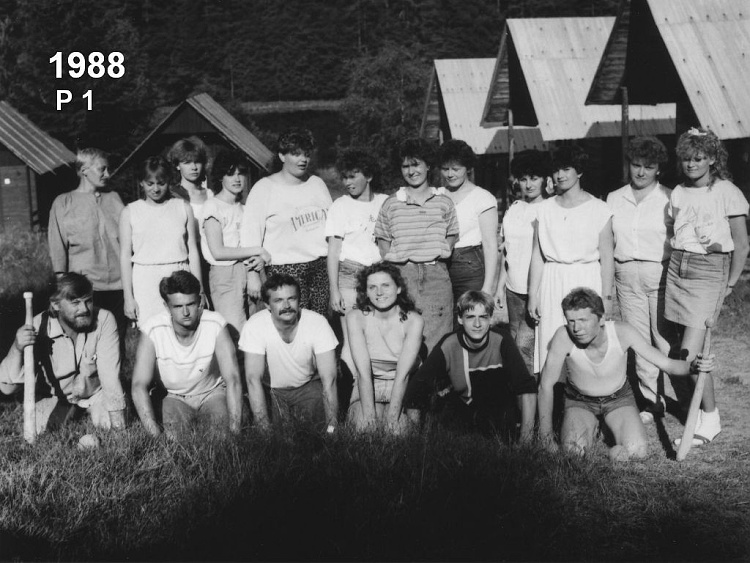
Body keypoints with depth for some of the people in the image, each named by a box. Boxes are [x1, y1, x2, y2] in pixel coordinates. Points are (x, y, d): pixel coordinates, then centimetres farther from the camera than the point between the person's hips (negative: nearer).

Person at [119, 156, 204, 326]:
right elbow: (125, 255, 5)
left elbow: (193, 251, 10)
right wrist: (128, 297, 0)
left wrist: (198, 290, 6)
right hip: (145, 280, -1)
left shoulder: (183, 208, 10)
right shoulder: (130, 212, 7)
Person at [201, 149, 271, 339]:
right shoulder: (213, 206, -3)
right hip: (225, 275, -6)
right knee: (235, 335, -13)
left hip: (248, 272, 6)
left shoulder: (243, 208, 17)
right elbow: (217, 251, -11)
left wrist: (260, 258, -7)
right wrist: (257, 250, -9)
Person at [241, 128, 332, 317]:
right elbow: (251, 234, -3)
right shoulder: (264, 188, 0)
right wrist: (253, 275, -10)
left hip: (322, 265, 4)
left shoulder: (317, 183, 14)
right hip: (285, 268, -4)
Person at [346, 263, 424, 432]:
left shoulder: (413, 320, -13)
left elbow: (402, 374, -20)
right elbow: (363, 370, -20)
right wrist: (369, 413, -31)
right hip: (367, 388, 1)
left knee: (400, 428, -26)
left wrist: (392, 416, -31)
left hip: (403, 389, 0)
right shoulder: (356, 317, -12)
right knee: (365, 428, -26)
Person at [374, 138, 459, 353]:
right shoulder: (391, 204, 7)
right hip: (402, 273, 0)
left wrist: (441, 253, 1)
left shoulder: (444, 202, 9)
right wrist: (392, 264, 0)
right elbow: (382, 239, 11)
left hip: (436, 273, 0)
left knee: (437, 336, -2)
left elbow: (452, 235, 16)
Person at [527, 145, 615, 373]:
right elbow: (537, 255, 11)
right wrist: (533, 295, 7)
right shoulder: (544, 209, 9)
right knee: (551, 347, 0)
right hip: (552, 284, 3)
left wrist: (606, 297, -5)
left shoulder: (598, 209, 1)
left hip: (587, 281, -3)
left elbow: (607, 257, 0)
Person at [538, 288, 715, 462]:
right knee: (573, 450, -25)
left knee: (637, 452, -22)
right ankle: (589, 425, 11)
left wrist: (693, 366, -43)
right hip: (579, 401, 0)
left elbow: (666, 364, -20)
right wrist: (546, 438, -21)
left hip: (618, 398, 0)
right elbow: (546, 385, -23)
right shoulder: (564, 336, -33)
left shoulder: (622, 332, -29)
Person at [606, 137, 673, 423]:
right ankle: (651, 401, 16)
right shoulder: (614, 199, 12)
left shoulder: (669, 198, -1)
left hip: (660, 273, -4)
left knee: (666, 339, -4)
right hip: (626, 276, 4)